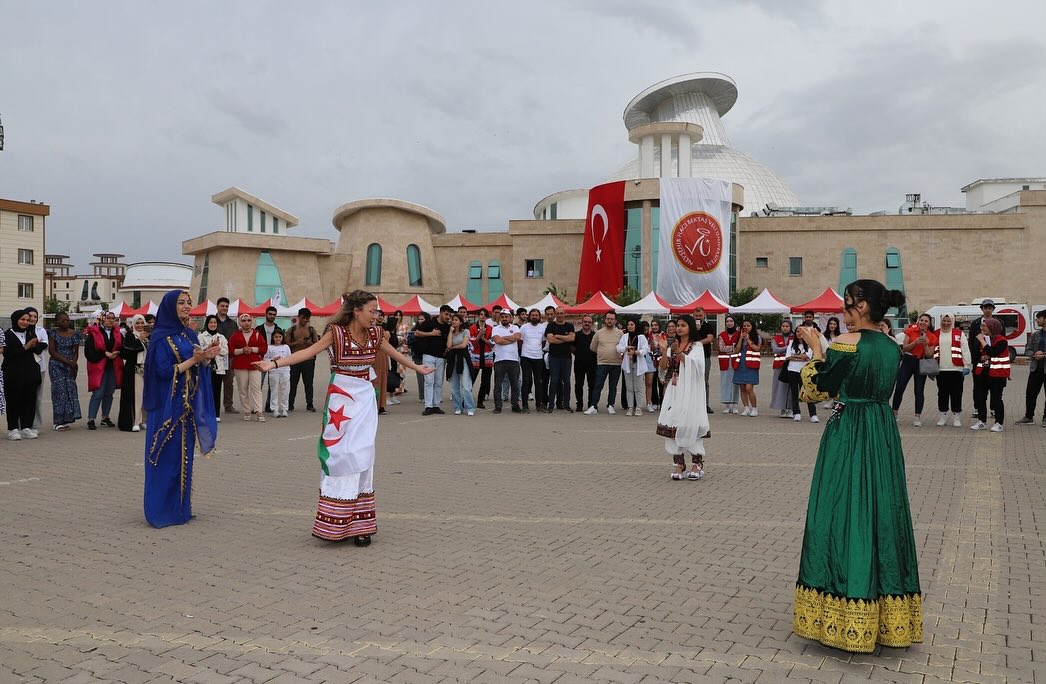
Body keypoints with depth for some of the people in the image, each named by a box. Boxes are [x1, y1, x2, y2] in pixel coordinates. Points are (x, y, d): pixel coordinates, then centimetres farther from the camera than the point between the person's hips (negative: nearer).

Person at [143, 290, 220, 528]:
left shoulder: (189, 335, 12)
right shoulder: (160, 337, -10)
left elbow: (198, 366, 13)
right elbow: (164, 370, -16)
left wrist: (207, 354, -6)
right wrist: (194, 359, -20)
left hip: (188, 404, 7)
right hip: (167, 406, -7)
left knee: (184, 456, 11)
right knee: (167, 457, -3)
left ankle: (180, 507, 20)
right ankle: (161, 511, 6)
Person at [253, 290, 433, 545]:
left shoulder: (374, 333, 3)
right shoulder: (337, 332, -11)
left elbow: (394, 353, 19)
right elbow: (309, 352, -17)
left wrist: (417, 368, 31)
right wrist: (274, 364, -28)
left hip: (365, 397, 4)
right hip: (341, 399, -4)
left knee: (362, 455, 4)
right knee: (341, 454, -3)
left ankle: (358, 524, 11)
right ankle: (337, 524, 7)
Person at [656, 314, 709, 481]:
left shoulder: (697, 346, 2)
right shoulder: (673, 346, 16)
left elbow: (694, 364, -13)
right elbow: (663, 366, 6)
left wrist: (679, 353, -22)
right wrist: (664, 350, -9)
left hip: (689, 391, -5)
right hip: (673, 390, 5)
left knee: (690, 425, -8)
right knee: (673, 425, -1)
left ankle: (697, 464, 3)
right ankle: (679, 464, 4)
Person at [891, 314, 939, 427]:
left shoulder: (932, 337, 0)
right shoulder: (910, 331, 0)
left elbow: (930, 355, 0)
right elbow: (904, 348, -3)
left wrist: (925, 344, -15)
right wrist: (915, 342, -18)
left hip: (921, 364, 0)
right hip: (908, 361, 0)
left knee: (919, 391, 0)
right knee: (899, 388, 1)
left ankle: (918, 417, 6)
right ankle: (894, 413, 14)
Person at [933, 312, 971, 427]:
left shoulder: (959, 333, 4)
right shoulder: (936, 334, 11)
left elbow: (965, 350, 1)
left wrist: (966, 366, -5)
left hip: (956, 369, -2)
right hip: (940, 370, 2)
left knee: (956, 394, 1)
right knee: (942, 394, 7)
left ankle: (957, 418, 9)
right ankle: (943, 416, 15)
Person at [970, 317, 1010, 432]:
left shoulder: (1001, 341, -11)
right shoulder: (982, 338, 11)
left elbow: (992, 353, -25)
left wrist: (982, 341, -18)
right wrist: (982, 358, -6)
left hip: (997, 374, -7)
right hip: (982, 372, 7)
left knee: (996, 398, -1)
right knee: (979, 397, 8)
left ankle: (999, 423, 8)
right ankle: (981, 422, 18)